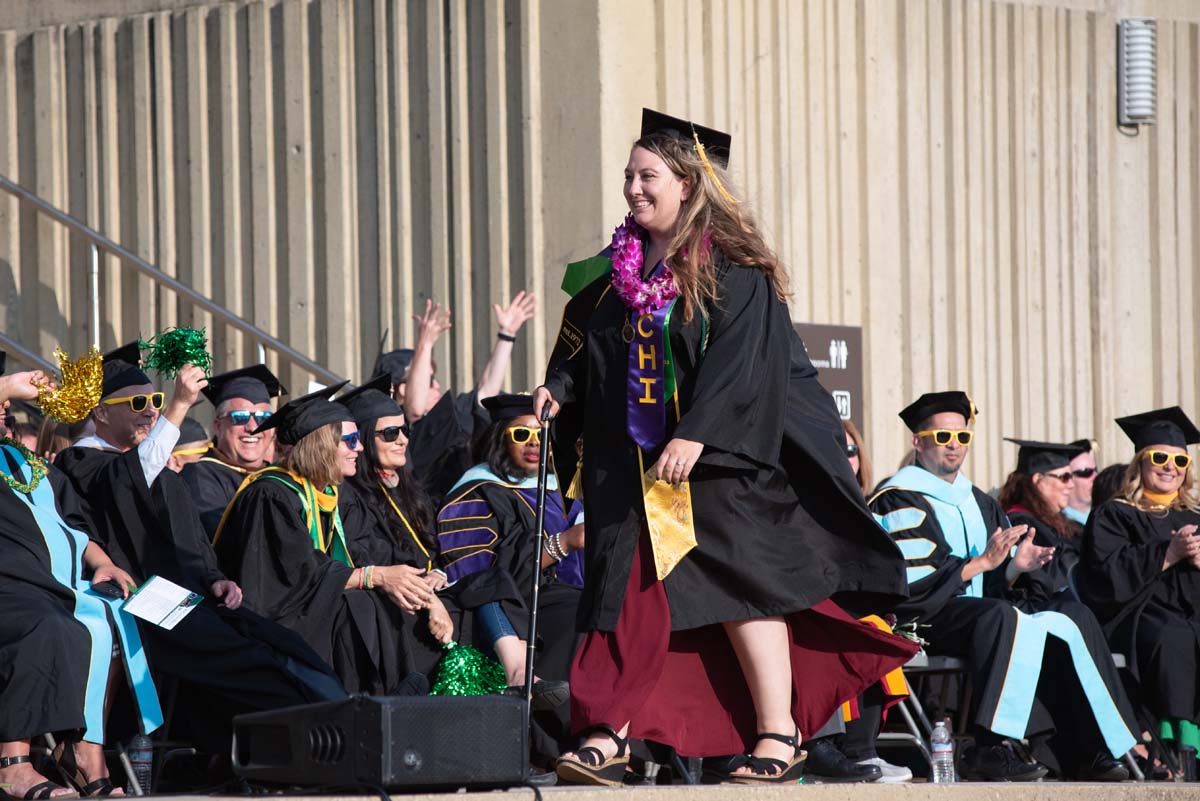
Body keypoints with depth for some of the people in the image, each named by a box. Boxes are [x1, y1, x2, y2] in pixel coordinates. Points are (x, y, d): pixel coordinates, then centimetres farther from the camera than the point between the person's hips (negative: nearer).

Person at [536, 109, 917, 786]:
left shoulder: (734, 274, -7)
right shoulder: (612, 276, 12)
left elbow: (738, 367, -16)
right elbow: (580, 349, 16)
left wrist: (694, 436, -26)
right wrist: (557, 390, -4)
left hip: (719, 463, -5)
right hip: (632, 469, 6)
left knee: (740, 586, -6)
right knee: (628, 596, 1)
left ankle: (778, 734, 0)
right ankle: (607, 738, -3)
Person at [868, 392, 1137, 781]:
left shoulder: (977, 502, 21)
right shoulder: (902, 500, -4)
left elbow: (995, 582, 18)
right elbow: (913, 581, -16)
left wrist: (1014, 566, -5)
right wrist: (982, 563, -20)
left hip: (975, 613, 8)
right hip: (924, 617, -8)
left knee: (1068, 629, -4)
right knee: (1000, 617, -36)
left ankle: (1083, 752, -10)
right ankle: (990, 748, -41)